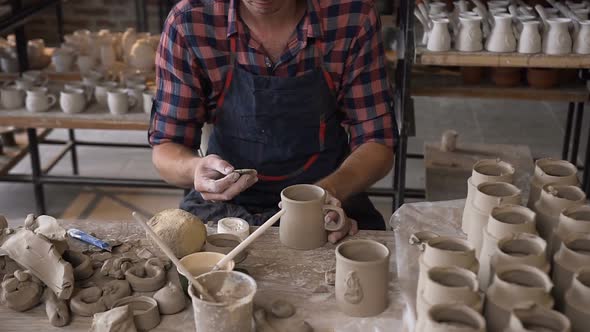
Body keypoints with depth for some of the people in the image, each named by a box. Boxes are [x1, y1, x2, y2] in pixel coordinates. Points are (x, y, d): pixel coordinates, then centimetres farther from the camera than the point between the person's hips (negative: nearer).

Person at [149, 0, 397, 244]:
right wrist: (195, 169, -28)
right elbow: (165, 150, -5)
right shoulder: (188, 21, -12)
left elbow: (377, 143, -5)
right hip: (224, 205, 1)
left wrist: (332, 188, -26)